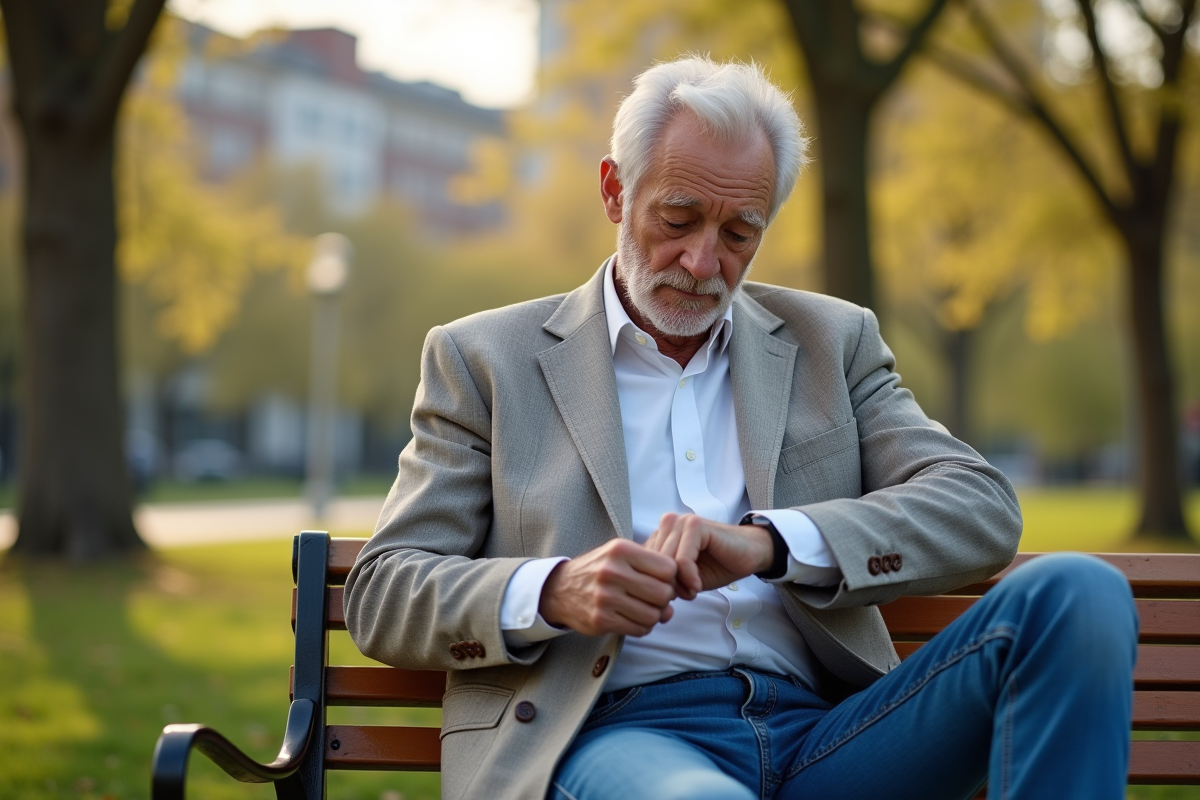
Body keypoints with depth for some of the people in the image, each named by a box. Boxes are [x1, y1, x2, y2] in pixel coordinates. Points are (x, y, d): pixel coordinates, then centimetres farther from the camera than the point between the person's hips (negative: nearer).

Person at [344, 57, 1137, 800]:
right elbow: (382, 596, 9)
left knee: (1077, 594, -21)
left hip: (822, 730, 5)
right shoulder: (485, 360, 14)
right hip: (613, 730, -5)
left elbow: (982, 509, 6)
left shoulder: (832, 342, 19)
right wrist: (552, 594, -13)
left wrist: (768, 543, -11)